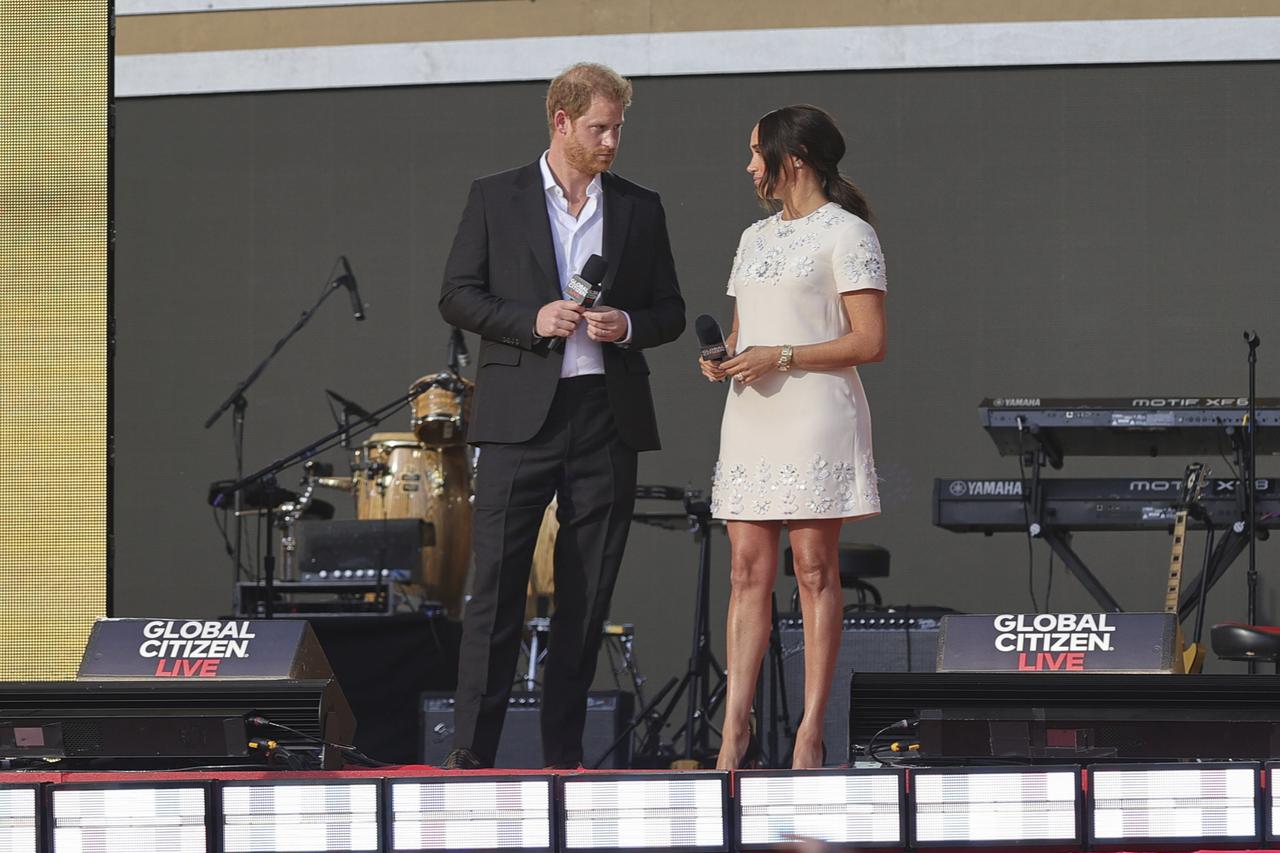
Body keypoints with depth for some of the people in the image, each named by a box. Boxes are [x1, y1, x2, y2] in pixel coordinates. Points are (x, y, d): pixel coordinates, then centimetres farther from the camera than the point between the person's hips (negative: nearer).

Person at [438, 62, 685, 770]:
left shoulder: (640, 208, 12)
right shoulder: (495, 199, 5)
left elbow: (670, 312, 15)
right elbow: (458, 297, 3)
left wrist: (628, 327, -7)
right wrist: (532, 319, -12)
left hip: (608, 417, 3)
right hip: (521, 414, -2)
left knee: (587, 591, 4)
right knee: (496, 581, -6)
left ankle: (564, 751, 10)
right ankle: (472, 747, -5)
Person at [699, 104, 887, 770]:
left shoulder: (846, 233, -3)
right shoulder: (756, 237, 20)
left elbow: (869, 342, -10)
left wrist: (780, 357, -15)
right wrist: (722, 355, 3)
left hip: (813, 412, -7)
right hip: (751, 414, 7)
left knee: (814, 568, -6)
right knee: (747, 571, 1)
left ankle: (810, 730, -6)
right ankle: (735, 727, -2)